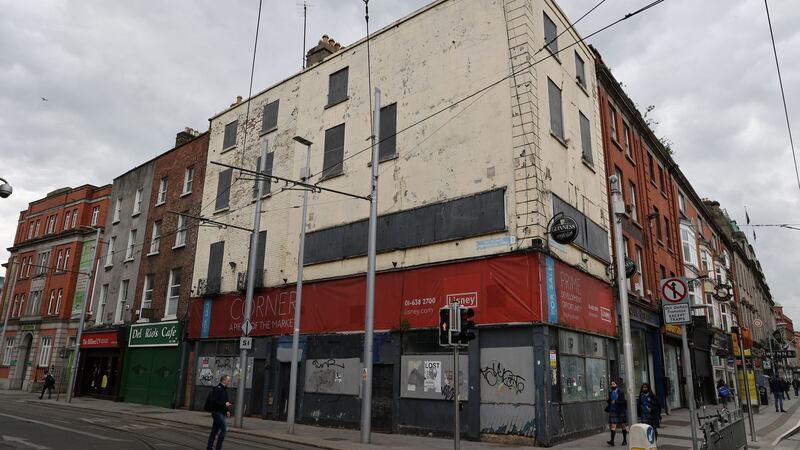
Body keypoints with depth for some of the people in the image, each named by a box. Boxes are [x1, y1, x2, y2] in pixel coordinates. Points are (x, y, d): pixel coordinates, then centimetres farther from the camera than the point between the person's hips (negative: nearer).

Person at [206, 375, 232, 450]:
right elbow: (213, 401, -22)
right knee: (224, 429, -12)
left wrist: (227, 411, 13)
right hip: (217, 412, -9)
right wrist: (224, 404, -21)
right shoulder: (217, 389, -14)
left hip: (221, 413, 9)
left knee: (214, 430, 12)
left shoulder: (224, 389, 16)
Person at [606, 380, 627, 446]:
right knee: (613, 425, -7)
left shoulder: (620, 392, -5)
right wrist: (608, 401, -4)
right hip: (613, 411, 2)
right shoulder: (610, 392, 7)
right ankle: (612, 440, -14)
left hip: (620, 411, -2)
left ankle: (625, 440, 22)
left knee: (623, 426, 9)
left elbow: (623, 401, -12)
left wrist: (615, 402, -21)